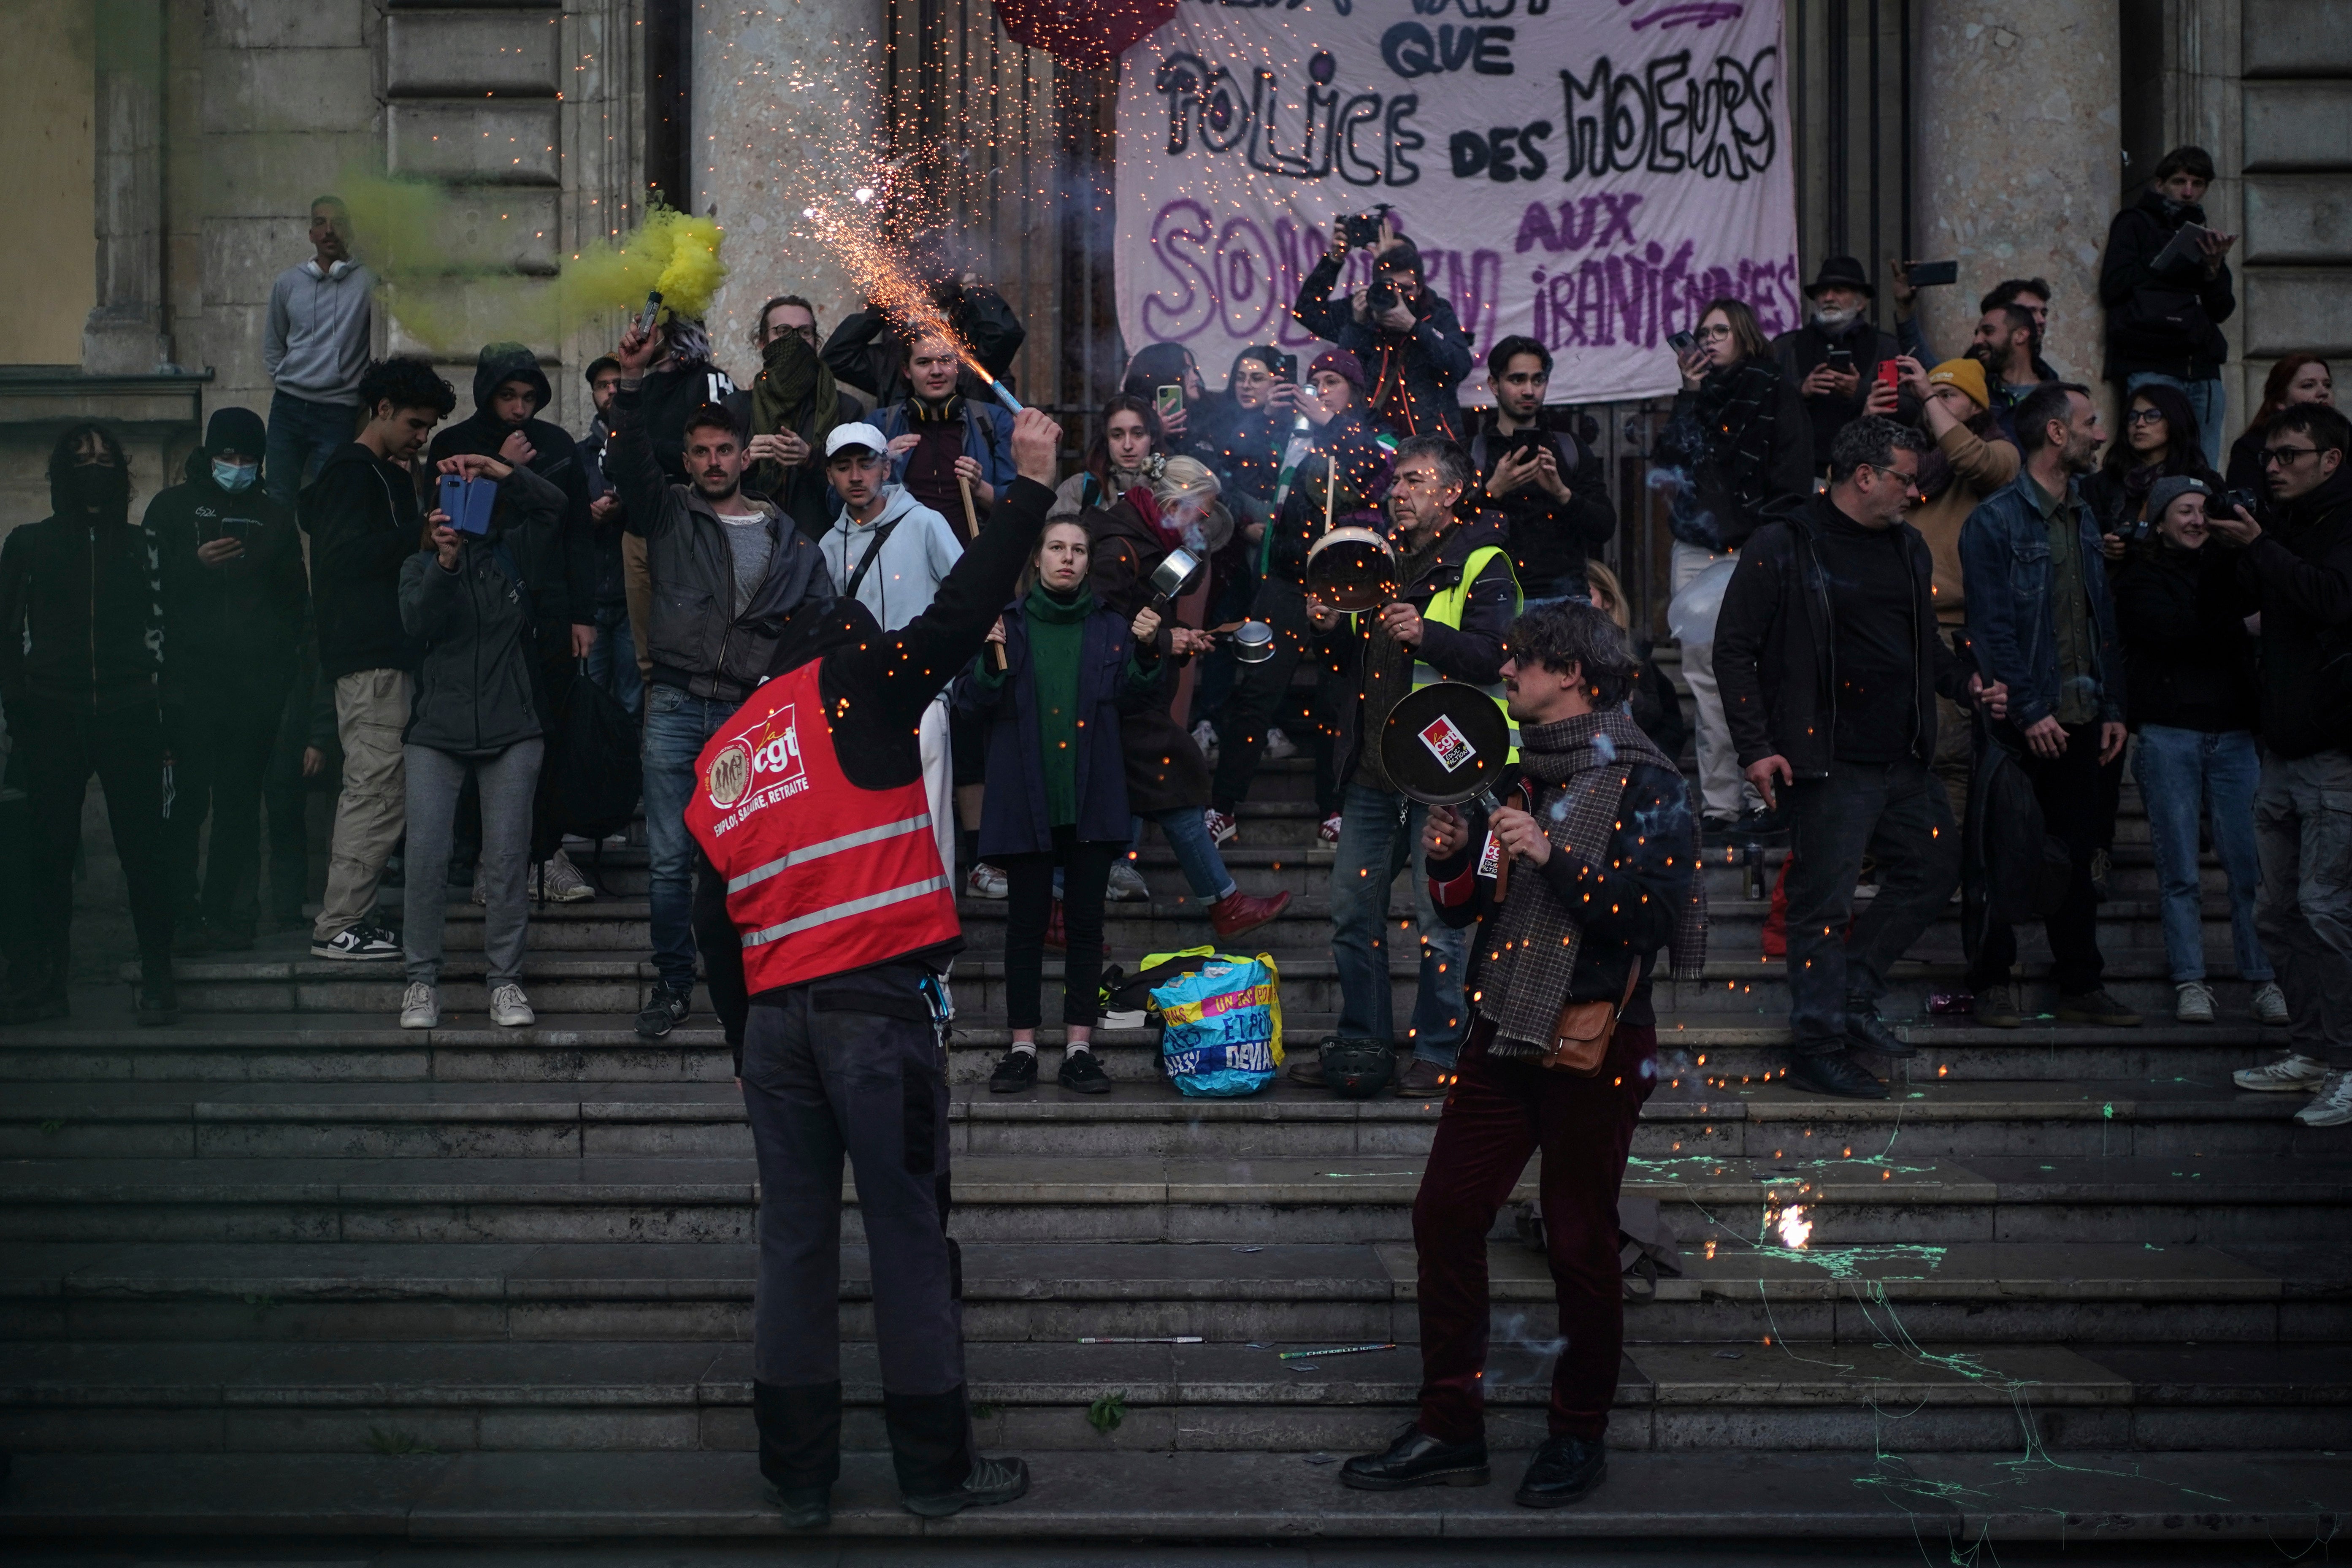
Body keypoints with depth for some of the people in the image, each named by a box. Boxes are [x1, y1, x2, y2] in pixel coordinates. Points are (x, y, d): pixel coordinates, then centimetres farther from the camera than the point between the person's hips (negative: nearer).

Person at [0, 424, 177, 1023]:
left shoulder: (142, 545, 12)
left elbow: (160, 627, 11)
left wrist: (155, 701, 2)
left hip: (128, 717, 0)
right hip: (53, 719, 0)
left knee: (143, 846, -4)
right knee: (50, 849, 1)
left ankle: (158, 976, 0)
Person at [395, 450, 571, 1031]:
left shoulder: (514, 550, 11)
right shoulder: (421, 564, 11)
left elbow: (557, 505, -4)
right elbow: (417, 622, -9)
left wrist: (501, 469, -15)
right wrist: (444, 562, -24)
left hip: (511, 730, 0)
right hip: (437, 730, 0)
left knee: (506, 859, -2)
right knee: (426, 856, -7)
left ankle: (505, 979, 6)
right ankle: (422, 980, 3)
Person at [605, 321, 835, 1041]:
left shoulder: (788, 538, 12)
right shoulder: (669, 515, 9)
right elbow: (629, 463, -8)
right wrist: (631, 381, -20)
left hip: (754, 713, 0)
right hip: (677, 709, 0)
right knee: (670, 859, 1)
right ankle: (673, 981, 14)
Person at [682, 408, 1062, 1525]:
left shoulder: (723, 757, 17)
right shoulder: (848, 691, 0)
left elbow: (715, 922, 19)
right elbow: (959, 617, -8)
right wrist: (1029, 487, -1)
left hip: (775, 1015, 6)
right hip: (878, 1003, -5)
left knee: (794, 1244, 10)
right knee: (909, 1236, 2)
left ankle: (798, 1477, 16)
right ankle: (937, 1469, 9)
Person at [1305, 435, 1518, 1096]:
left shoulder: (1481, 564, -3)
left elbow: (1497, 655, -16)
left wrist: (1428, 635, -29)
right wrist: (1331, 628, 3)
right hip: (1371, 767, 7)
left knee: (1441, 916, -3)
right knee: (1353, 911, 9)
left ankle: (1439, 1052, 8)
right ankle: (1360, 1045, 20)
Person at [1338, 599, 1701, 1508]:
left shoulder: (1643, 785, -7)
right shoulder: (1522, 774, 15)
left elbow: (1652, 915, -19)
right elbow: (1466, 906, 21)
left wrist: (1551, 857, -23)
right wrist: (1451, 857, 1)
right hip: (1505, 1033, 7)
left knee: (1578, 1241, 2)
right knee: (1444, 1216, 3)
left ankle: (1579, 1435, 20)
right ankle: (1450, 1431, 14)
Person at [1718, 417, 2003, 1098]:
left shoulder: (1908, 546, 14)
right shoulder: (1783, 548, -8)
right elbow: (1734, 650, -8)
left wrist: (1963, 682, 5)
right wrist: (1756, 748, -14)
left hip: (1904, 761, 8)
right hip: (1829, 764, -8)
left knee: (1933, 872, 11)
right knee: (1824, 902, -4)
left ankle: (1853, 1000, 22)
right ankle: (1816, 1049, 5)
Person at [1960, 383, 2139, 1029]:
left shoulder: (2083, 521, 15)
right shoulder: (1994, 521, -8)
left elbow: (2103, 621, 17)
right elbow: (1991, 628, -13)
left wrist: (2113, 707, 9)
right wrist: (2029, 710, -17)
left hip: (2080, 719, 7)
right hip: (2022, 724, -7)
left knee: (2077, 855, 9)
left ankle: (2082, 986, 16)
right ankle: (1993, 982, 10)